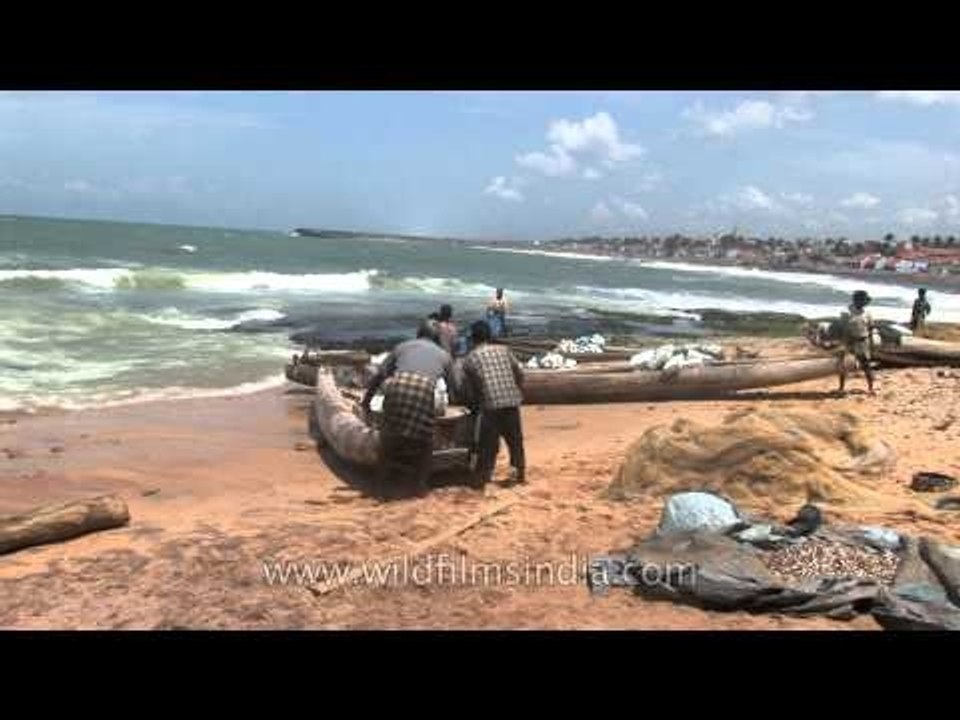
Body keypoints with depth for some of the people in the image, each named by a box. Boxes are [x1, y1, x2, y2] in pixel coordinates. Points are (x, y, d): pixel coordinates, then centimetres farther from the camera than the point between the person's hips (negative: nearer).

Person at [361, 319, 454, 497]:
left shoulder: (403, 346, 31)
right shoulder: (443, 354, 32)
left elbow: (380, 374, 24)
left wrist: (367, 399, 33)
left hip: (398, 385, 1)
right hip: (425, 389, -1)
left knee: (389, 435, 17)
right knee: (424, 440, 17)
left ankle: (385, 482, 23)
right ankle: (421, 484, 17)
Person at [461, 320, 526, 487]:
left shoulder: (470, 359, 6)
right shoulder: (504, 350, 11)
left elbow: (468, 389, 7)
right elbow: (519, 375, 12)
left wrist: (474, 405, 23)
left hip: (490, 406, -3)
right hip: (512, 402, 3)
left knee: (488, 444, 6)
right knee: (515, 439, 19)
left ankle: (483, 477, 8)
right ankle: (519, 472, 27)